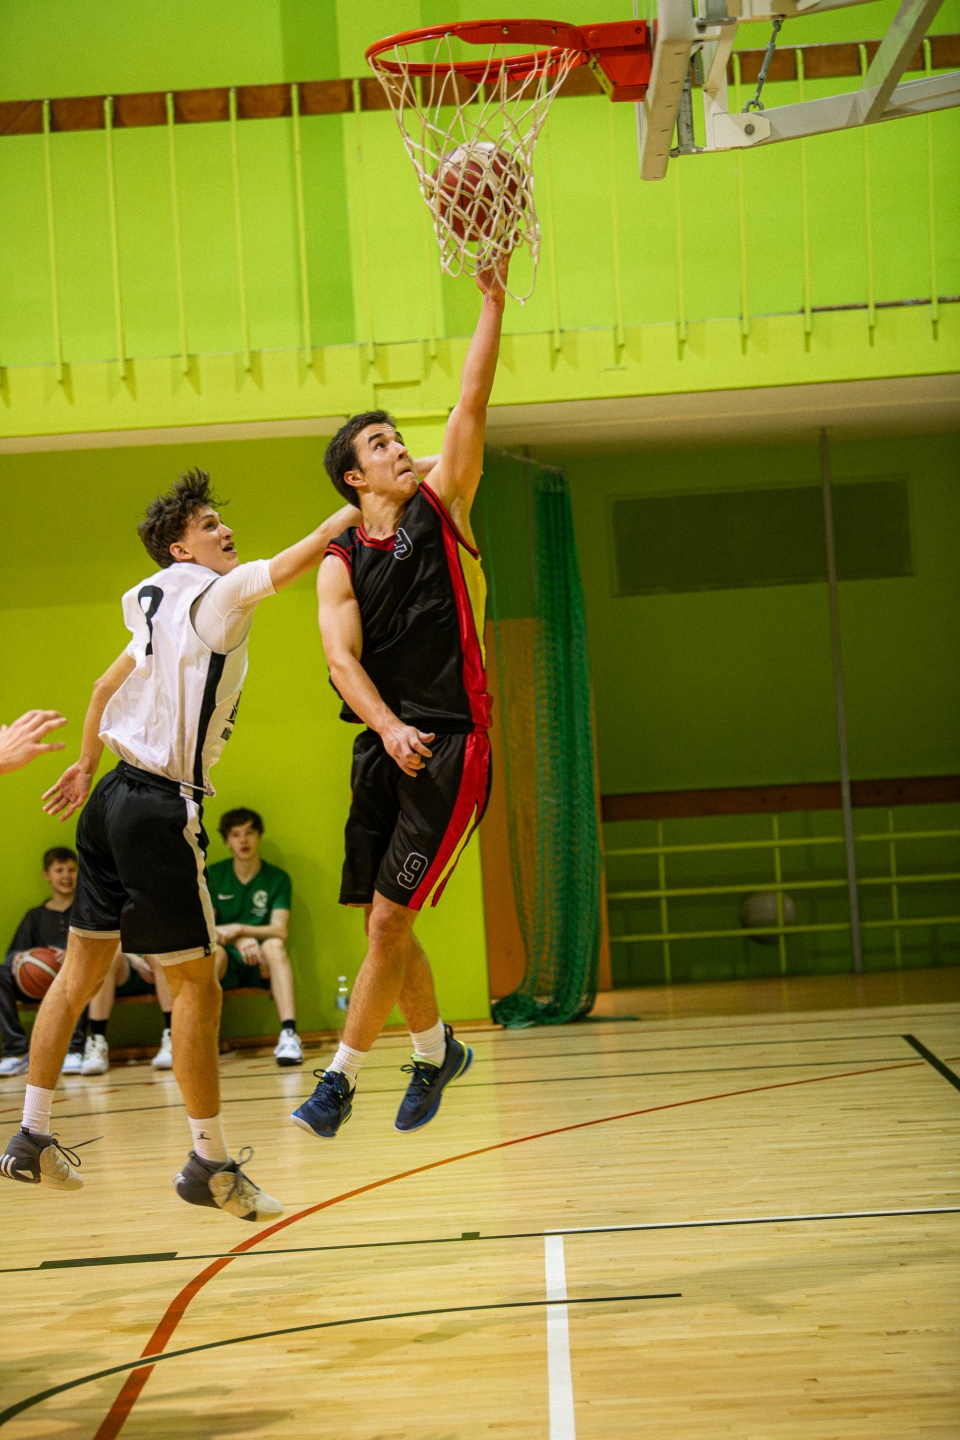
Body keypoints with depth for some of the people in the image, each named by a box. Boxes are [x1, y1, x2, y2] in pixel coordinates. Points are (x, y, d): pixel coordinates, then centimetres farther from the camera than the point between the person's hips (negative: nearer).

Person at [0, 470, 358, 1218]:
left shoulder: (161, 607, 16)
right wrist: (358, 509, -19)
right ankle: (211, 1164, 2)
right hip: (161, 809, -10)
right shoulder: (213, 597, -11)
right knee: (197, 988, -4)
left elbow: (109, 682, 26)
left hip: (117, 794, 10)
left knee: (81, 972, 14)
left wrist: (86, 764, 37)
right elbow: (288, 566, -26)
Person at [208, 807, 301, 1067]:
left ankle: (289, 1034, -46)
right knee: (213, 950, -33)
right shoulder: (213, 876, 6)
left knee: (274, 945, -34)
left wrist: (239, 929, -23)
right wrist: (239, 940, -23)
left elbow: (280, 931, -8)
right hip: (226, 966, 0)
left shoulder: (278, 878, 3)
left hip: (262, 966, 0)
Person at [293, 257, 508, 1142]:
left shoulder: (441, 508, 5)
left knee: (390, 918, -10)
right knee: (384, 925, 9)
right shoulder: (341, 563, 5)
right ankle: (436, 1052, 31)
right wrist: (389, 728, -26)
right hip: (384, 747, 3)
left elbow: (472, 406, -5)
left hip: (453, 743, -3)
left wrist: (494, 300, -11)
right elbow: (341, 655, -9)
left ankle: (341, 1077, -3)